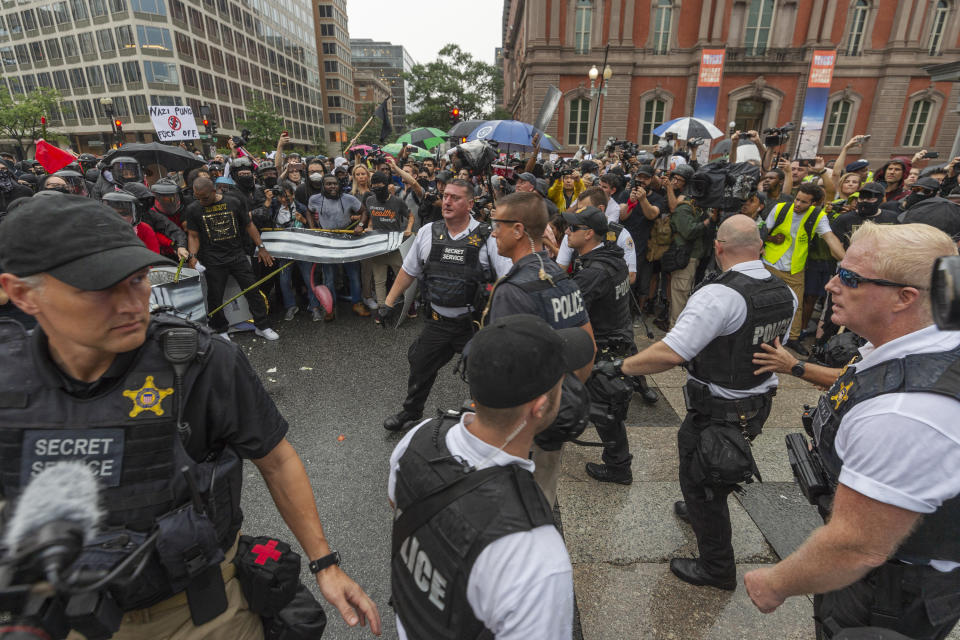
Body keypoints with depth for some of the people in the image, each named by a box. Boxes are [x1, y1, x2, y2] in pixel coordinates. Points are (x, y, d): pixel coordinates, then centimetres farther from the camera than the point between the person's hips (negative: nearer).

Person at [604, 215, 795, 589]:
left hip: (718, 412, -8)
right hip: (759, 404, 8)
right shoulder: (785, 294, -2)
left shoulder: (719, 296, -29)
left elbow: (671, 353, -36)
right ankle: (700, 512, 58)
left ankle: (717, 569, 29)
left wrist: (621, 367, -26)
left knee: (698, 482, 11)